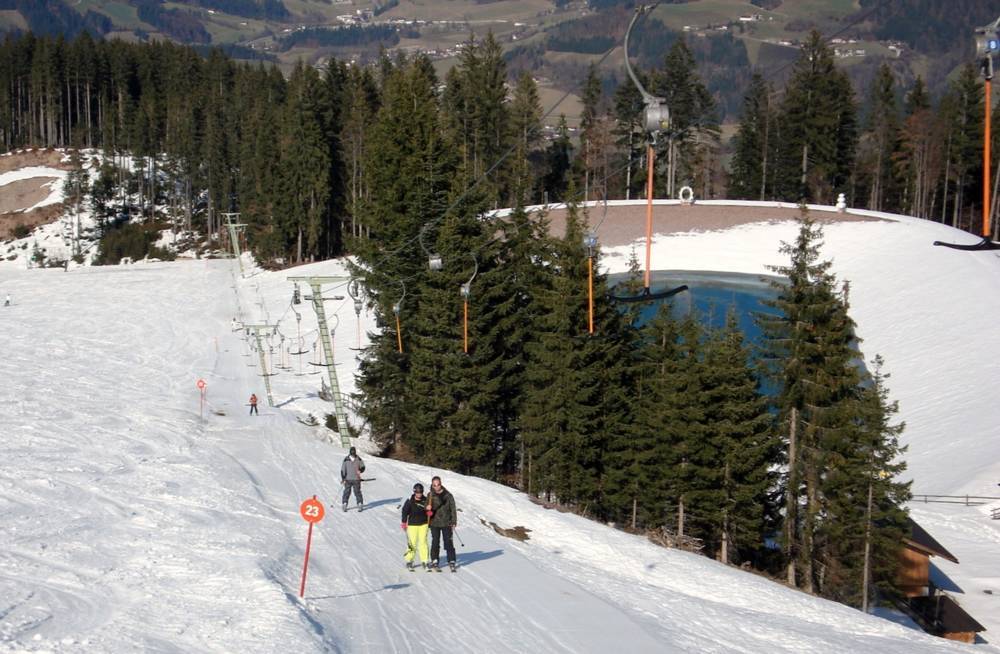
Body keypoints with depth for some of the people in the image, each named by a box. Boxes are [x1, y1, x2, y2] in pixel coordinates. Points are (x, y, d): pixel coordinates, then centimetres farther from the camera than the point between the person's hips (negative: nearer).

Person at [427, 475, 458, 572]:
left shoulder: (448, 495, -1)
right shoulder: (430, 495, 2)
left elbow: (453, 509, 2)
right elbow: (427, 507, 3)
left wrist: (454, 522, -3)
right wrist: (428, 508, -22)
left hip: (446, 523, -1)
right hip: (434, 523, 1)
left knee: (448, 542, -2)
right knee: (435, 542, 6)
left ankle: (451, 561, 3)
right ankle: (434, 561, 15)